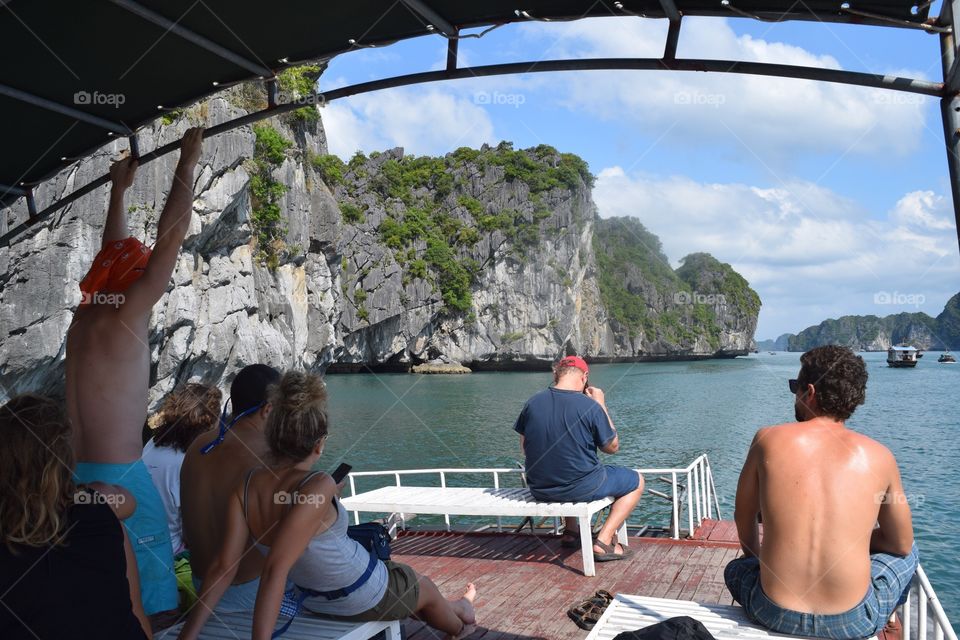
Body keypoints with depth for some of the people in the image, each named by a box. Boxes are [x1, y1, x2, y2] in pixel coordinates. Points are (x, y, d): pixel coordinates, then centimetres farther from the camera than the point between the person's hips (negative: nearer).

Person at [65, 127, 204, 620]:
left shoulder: (84, 316, 9)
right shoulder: (124, 318, -13)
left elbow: (113, 251, 24)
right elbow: (171, 237, -12)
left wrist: (119, 190, 34)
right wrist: (187, 164, -4)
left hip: (78, 473, 9)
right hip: (118, 477, -9)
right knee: (147, 583, -1)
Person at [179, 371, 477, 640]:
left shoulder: (246, 487, -17)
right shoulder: (319, 486, -36)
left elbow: (224, 567, -20)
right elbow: (275, 570, -41)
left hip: (317, 601, 6)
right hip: (367, 598, -6)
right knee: (426, 590, 29)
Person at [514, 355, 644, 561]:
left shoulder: (532, 403, -5)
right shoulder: (590, 406, -16)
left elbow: (525, 449, 6)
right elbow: (612, 447, -4)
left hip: (539, 490, 6)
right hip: (581, 489, -5)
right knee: (636, 481, 17)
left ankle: (571, 532, 36)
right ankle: (603, 542, 4)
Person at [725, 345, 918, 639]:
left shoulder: (768, 439, -5)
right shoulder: (878, 456, -4)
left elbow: (743, 520, 8)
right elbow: (902, 545, 9)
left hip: (774, 616, 0)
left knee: (736, 569, 35)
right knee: (907, 552, 30)